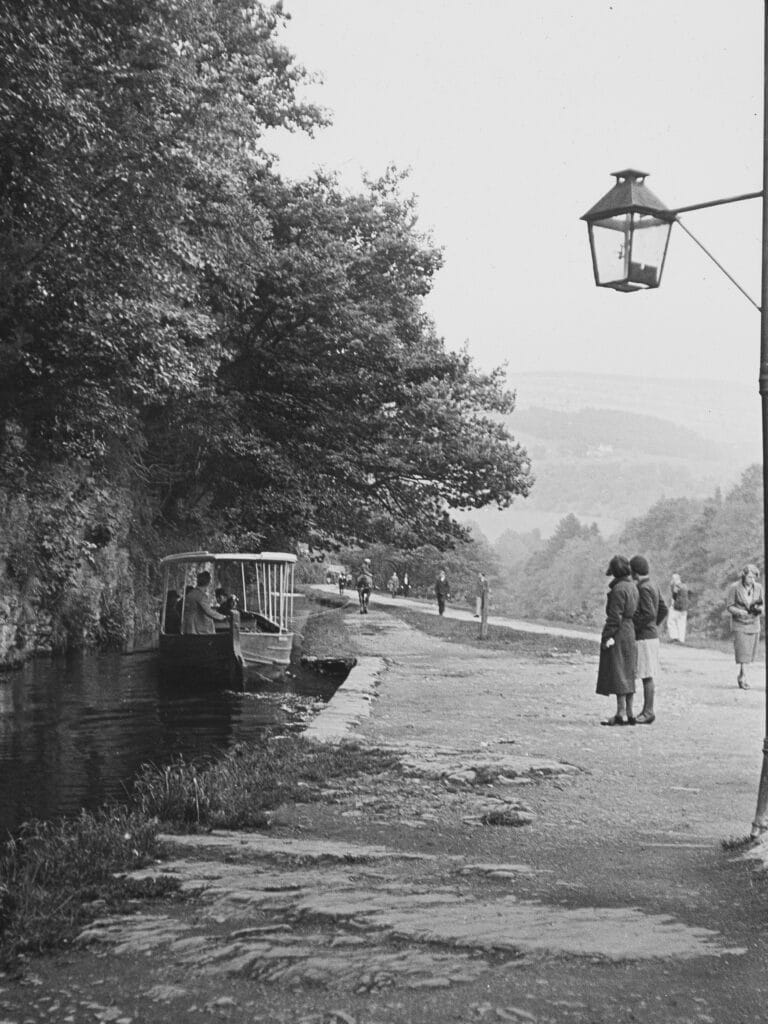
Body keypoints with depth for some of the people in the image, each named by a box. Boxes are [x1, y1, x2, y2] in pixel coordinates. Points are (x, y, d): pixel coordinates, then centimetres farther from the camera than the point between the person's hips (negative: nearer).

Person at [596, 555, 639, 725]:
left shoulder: (619, 589, -15)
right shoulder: (632, 587, 12)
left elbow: (615, 616, -18)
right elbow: (634, 612, 14)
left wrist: (607, 637, -16)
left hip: (618, 634, -9)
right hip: (630, 633, 9)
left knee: (617, 674, -6)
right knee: (628, 674, 12)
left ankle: (621, 713, -6)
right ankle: (629, 713, 15)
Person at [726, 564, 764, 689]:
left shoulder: (758, 588, -2)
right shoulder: (734, 587, -12)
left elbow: (762, 606, 6)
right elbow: (729, 606, -8)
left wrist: (759, 608, -18)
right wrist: (740, 612, -27)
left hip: (754, 624, 4)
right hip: (739, 624, -4)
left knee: (750, 653, 6)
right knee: (742, 652, -12)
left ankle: (740, 676, 24)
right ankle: (744, 679, -11)